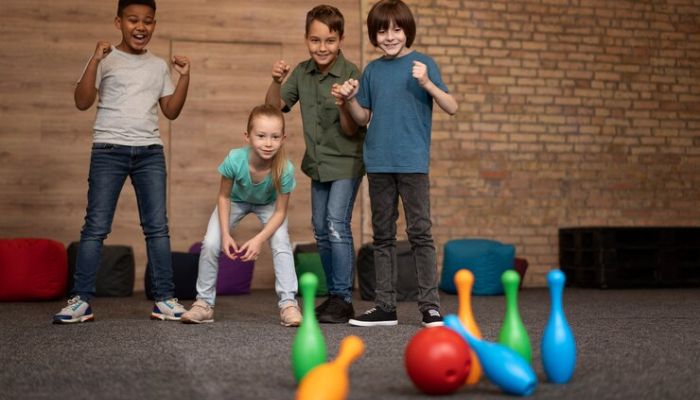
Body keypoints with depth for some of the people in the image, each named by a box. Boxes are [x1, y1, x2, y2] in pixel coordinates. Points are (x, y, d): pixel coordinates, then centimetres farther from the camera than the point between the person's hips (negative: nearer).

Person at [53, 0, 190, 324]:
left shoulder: (159, 66, 14)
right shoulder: (106, 60, 2)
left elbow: (171, 111, 14)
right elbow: (82, 102, -6)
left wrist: (184, 77, 2)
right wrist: (95, 60, -16)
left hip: (150, 152, 3)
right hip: (109, 150, -3)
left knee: (157, 226, 1)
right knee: (96, 226, -4)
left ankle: (164, 300, 5)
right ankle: (80, 300, -1)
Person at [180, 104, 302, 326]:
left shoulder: (285, 169, -37)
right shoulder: (235, 159, -39)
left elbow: (280, 211, -23)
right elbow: (224, 196, -20)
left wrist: (259, 239, -33)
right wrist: (226, 234, -25)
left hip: (268, 204, 0)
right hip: (236, 201, 1)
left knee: (281, 243, -21)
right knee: (210, 244, -11)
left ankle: (288, 303, -10)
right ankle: (204, 303, 6)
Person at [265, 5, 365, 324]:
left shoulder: (351, 75, -17)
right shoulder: (302, 73, -1)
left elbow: (351, 130, -17)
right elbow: (274, 107, -1)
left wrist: (343, 105, -36)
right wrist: (276, 81, -18)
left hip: (346, 161, -6)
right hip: (318, 163, 7)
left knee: (337, 224, -17)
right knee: (321, 229, 10)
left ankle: (343, 299, -10)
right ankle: (334, 296, 21)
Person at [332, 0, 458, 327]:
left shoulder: (422, 64, -1)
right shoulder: (372, 71, 10)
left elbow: (451, 107, -7)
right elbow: (363, 118, 15)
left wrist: (427, 83, -23)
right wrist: (350, 99, -4)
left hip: (413, 162, -4)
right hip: (378, 163, 4)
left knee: (419, 232, -3)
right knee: (382, 235, 8)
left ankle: (430, 305, 2)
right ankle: (385, 306, 14)